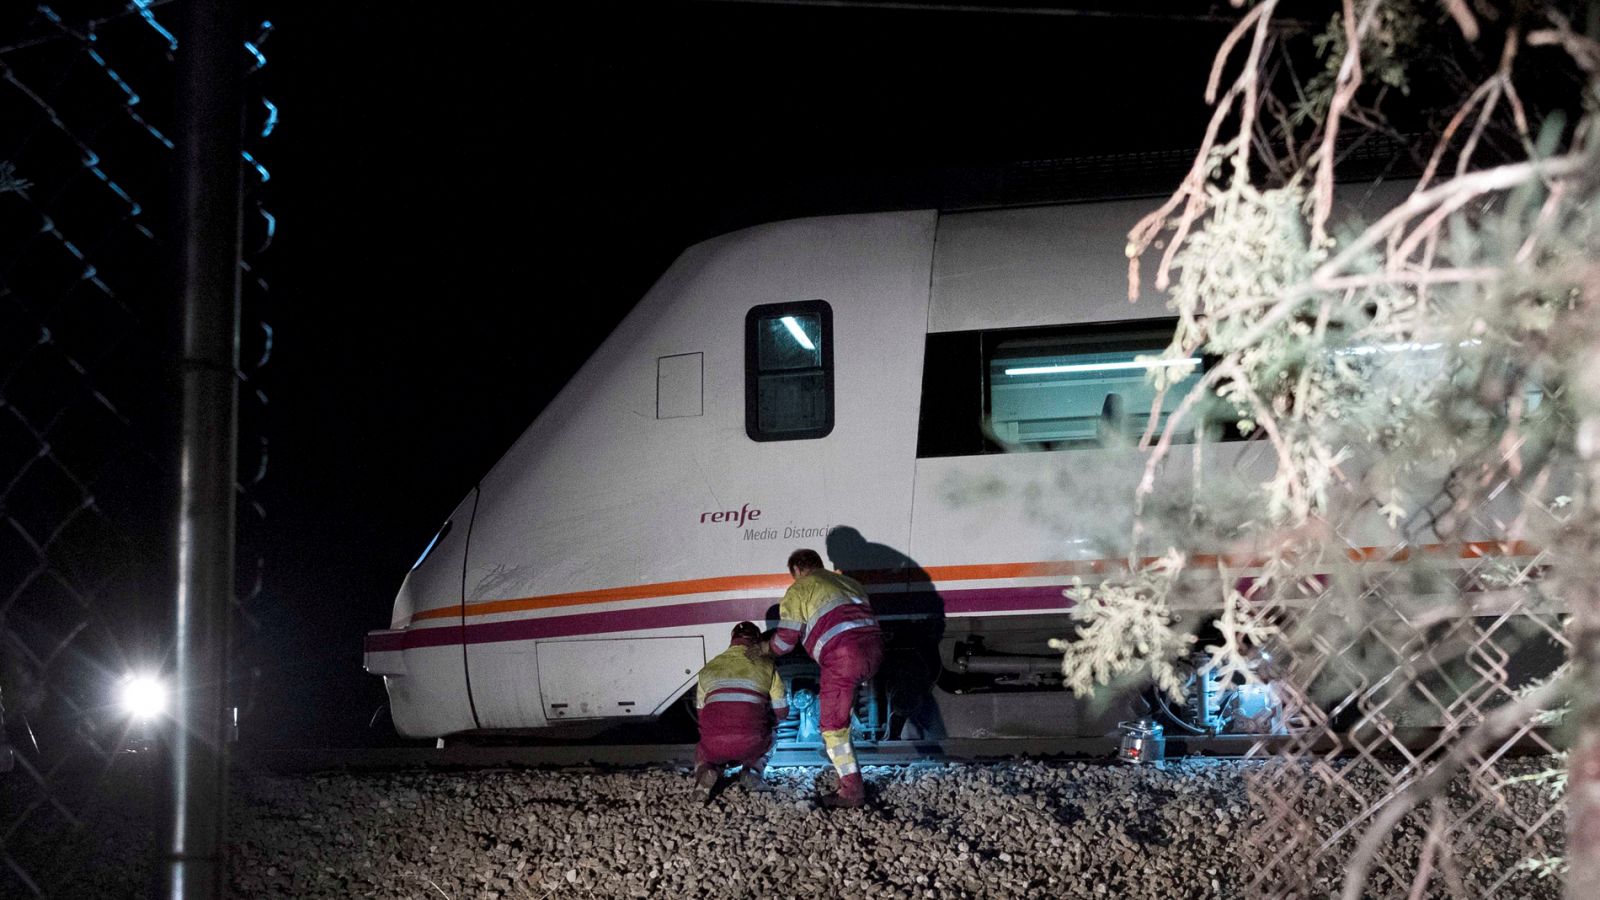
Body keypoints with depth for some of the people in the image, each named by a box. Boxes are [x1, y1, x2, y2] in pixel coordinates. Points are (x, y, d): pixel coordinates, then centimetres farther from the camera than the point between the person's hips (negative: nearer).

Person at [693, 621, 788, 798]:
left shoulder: (709, 668, 15)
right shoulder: (766, 666, 8)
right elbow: (782, 714, 14)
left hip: (714, 747, 0)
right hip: (751, 747, 0)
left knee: (702, 752, 35)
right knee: (767, 739, 34)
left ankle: (708, 771, -1)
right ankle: (752, 770, 5)